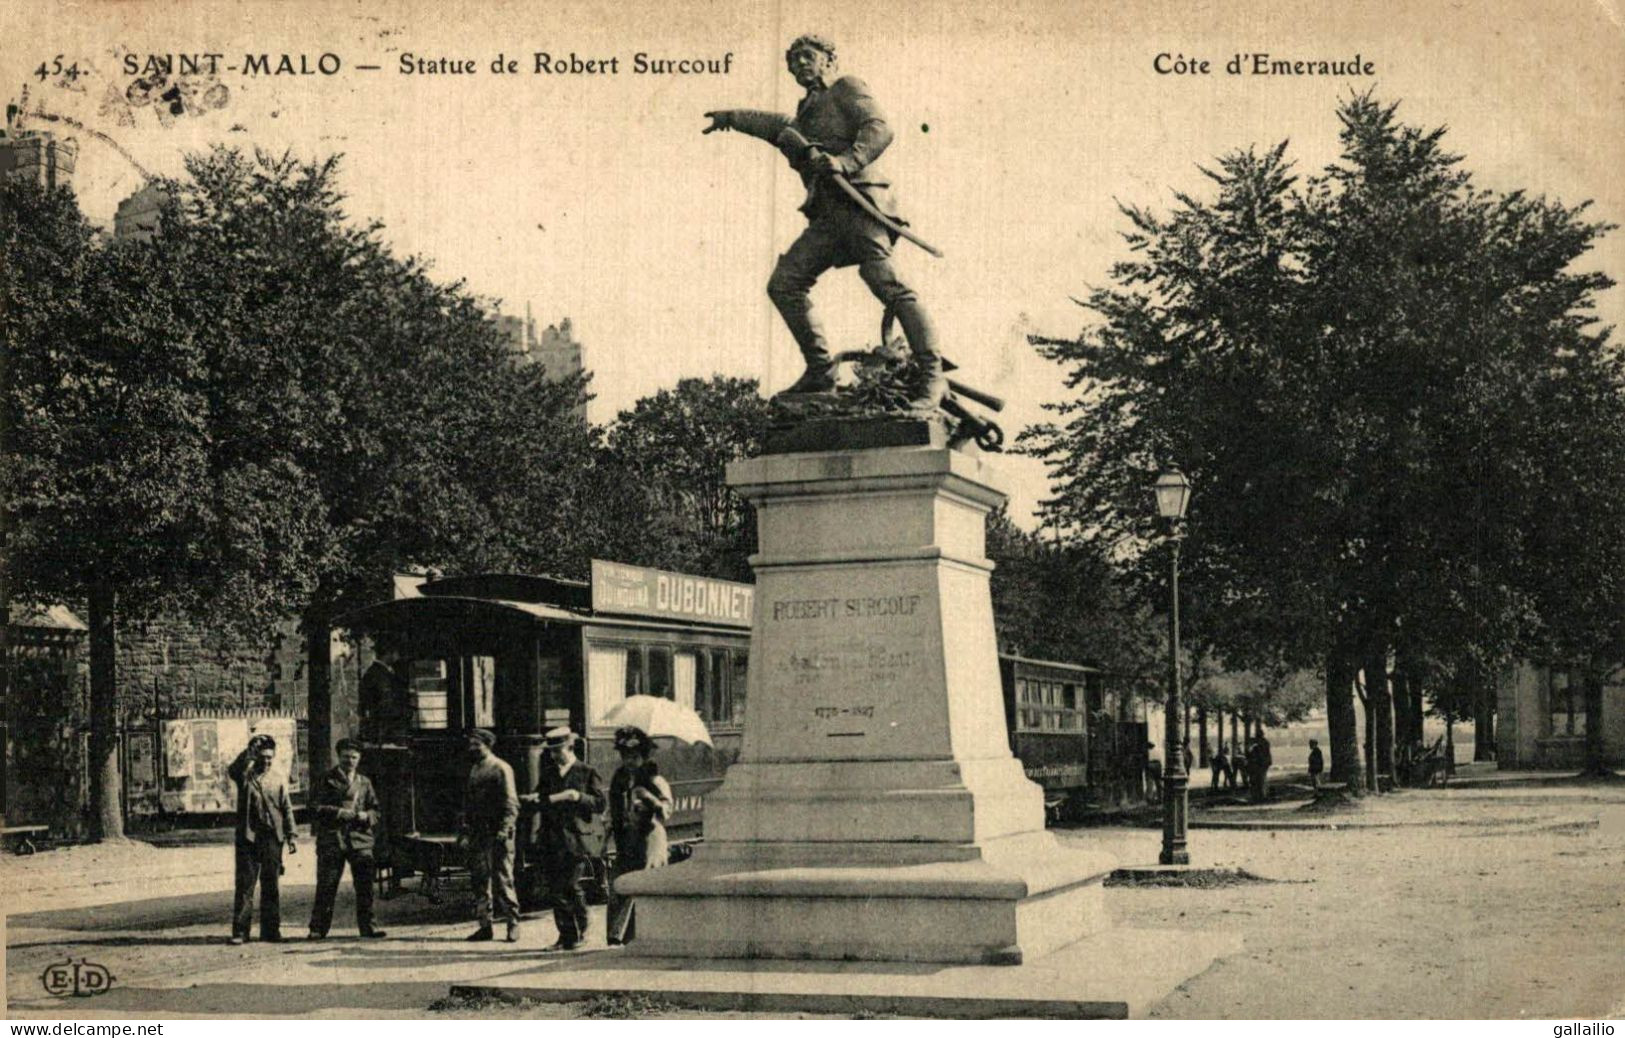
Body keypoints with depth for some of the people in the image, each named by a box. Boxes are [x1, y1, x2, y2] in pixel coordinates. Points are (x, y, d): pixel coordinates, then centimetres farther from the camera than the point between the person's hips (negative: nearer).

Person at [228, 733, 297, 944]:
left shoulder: (279, 780, 11)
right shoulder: (245, 776, 4)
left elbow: (287, 810, 11)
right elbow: (233, 770, -20)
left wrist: (291, 836, 3)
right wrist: (248, 752, -30)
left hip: (272, 839, 2)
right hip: (248, 837, -2)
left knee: (272, 886, 5)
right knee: (245, 885, -3)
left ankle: (271, 929, 11)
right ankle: (240, 931, -1)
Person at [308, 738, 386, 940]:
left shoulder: (364, 782, 17)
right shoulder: (327, 781, 7)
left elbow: (375, 810, 17)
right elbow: (318, 808, -2)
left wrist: (366, 816, -5)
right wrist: (339, 813, -15)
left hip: (359, 839, 3)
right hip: (332, 838, -3)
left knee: (365, 885, -1)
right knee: (326, 886, -3)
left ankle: (366, 926, 5)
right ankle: (318, 928, 4)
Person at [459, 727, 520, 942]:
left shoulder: (501, 769, -5)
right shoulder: (474, 769, 15)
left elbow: (511, 804, -9)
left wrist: (504, 829, -19)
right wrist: (465, 831, 11)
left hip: (497, 834, -7)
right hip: (478, 834, 7)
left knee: (503, 878, -6)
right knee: (479, 879, 6)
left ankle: (512, 923, 2)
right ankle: (485, 926, 11)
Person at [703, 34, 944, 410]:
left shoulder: (847, 88, 8)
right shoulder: (808, 109, 31)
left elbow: (879, 130, -9)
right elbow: (782, 128, 52)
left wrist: (846, 160, -25)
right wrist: (733, 118, 60)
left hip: (857, 201, -8)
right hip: (827, 214, 8)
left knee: (885, 281, -23)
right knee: (784, 283, -1)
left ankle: (931, 376, -28)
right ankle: (820, 371, 4)